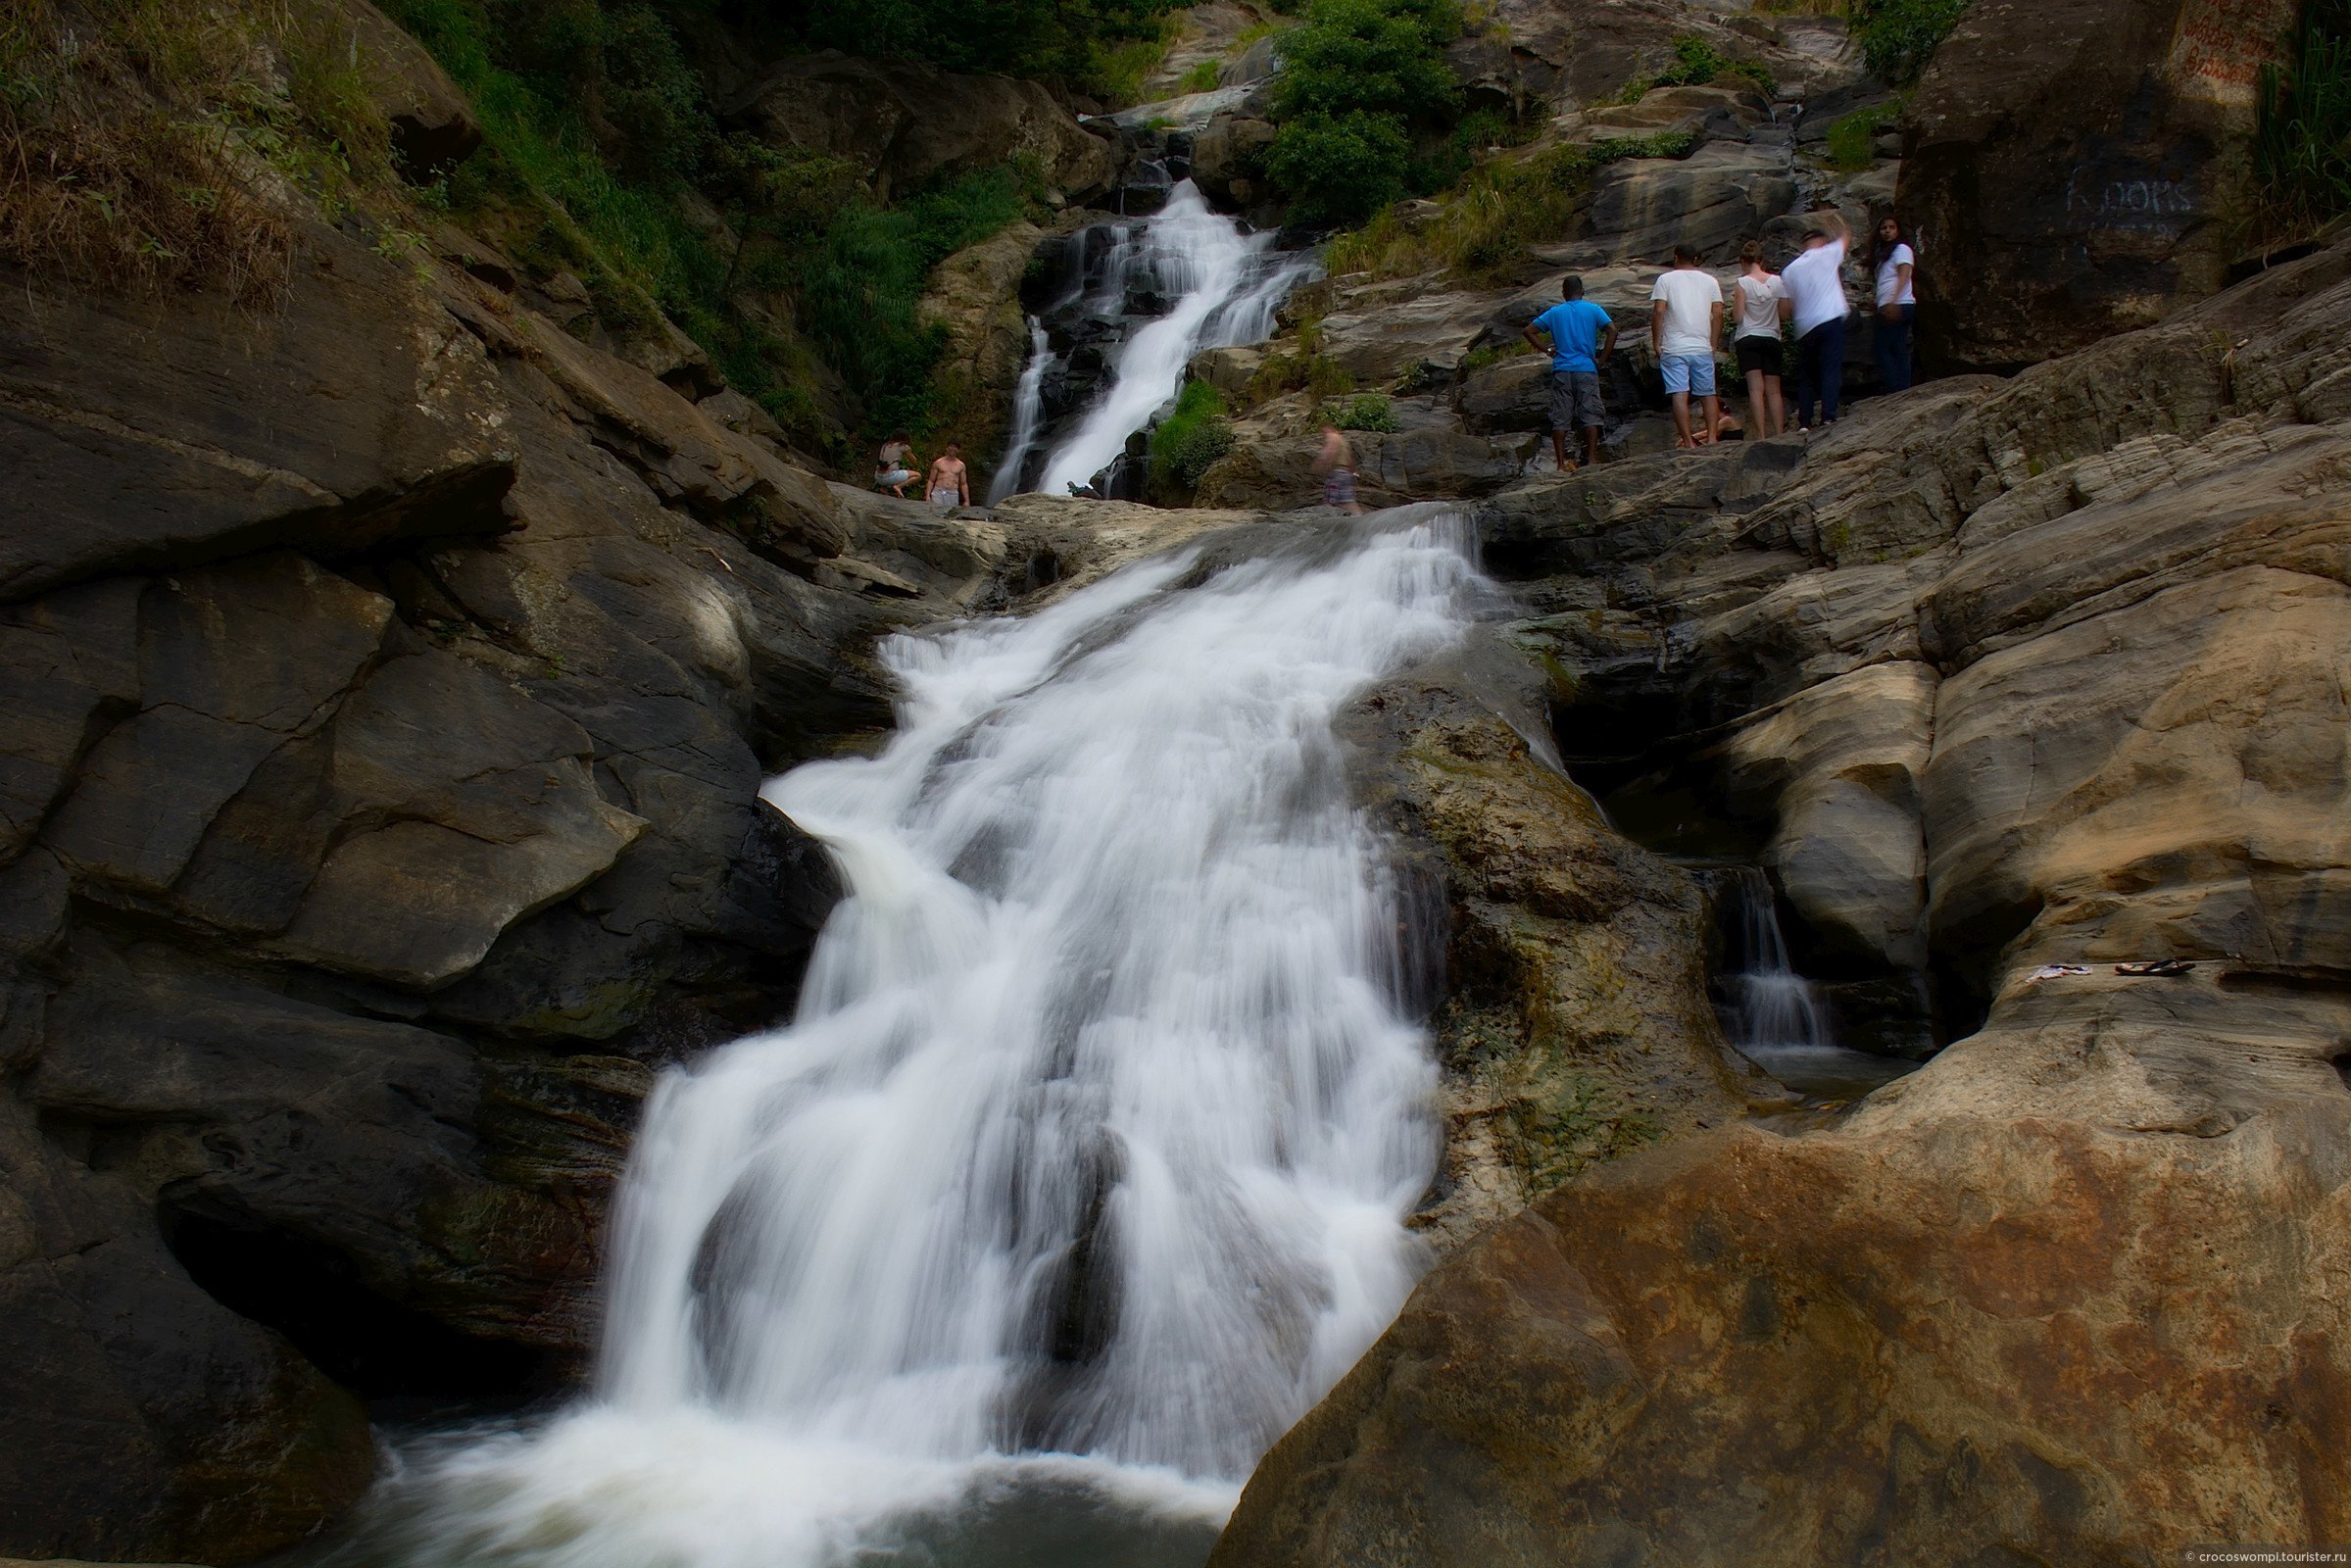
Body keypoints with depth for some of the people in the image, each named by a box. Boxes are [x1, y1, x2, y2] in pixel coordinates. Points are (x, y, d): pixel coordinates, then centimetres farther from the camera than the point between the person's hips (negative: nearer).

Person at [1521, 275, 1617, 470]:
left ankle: (1561, 463, -1)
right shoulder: (1592, 310, 5)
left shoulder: (1554, 313, 11)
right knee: (1590, 415, 0)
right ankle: (1592, 459, -7)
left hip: (1561, 371, 2)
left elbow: (1528, 331, 9)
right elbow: (1612, 330, -7)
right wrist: (1602, 358, -1)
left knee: (1560, 419, 2)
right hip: (1586, 369, -1)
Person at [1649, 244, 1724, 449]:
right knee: (1708, 394, 10)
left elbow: (1658, 311, -6)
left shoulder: (1666, 279, 4)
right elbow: (1718, 313, 5)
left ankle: (1688, 442, -14)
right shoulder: (1709, 280, 12)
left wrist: (1656, 342, -1)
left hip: (1674, 349, -3)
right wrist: (1714, 344, 10)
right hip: (1703, 348, 3)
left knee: (1680, 395, -7)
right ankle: (1712, 439, 2)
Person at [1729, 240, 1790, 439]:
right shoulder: (1778, 281, 3)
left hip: (1748, 338, -3)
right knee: (1774, 390, 7)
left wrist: (1734, 305, 10)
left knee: (1756, 389, -8)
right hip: (1772, 338, 3)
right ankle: (1779, 434, 3)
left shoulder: (1743, 283, -7)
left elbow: (1737, 316, -10)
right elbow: (1784, 314, 6)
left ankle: (1760, 436, -14)